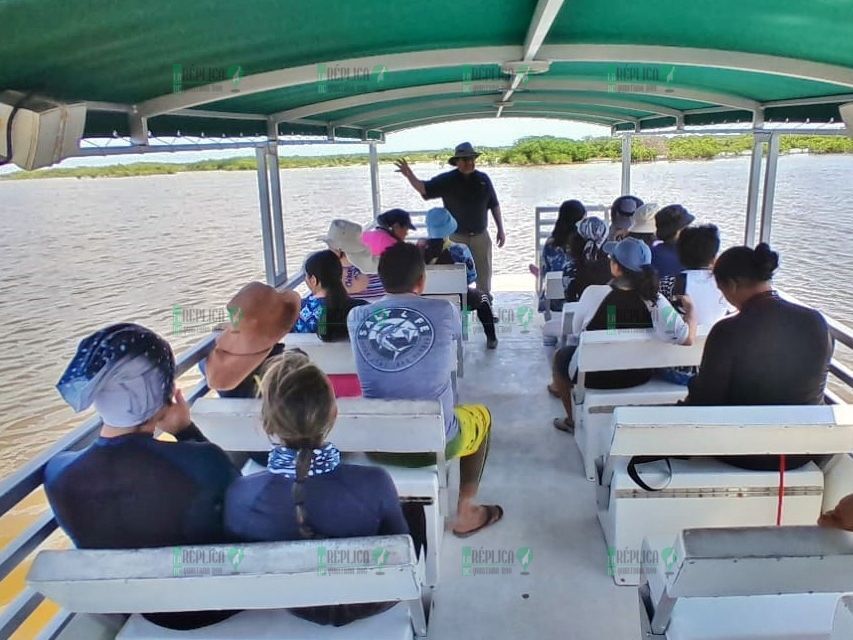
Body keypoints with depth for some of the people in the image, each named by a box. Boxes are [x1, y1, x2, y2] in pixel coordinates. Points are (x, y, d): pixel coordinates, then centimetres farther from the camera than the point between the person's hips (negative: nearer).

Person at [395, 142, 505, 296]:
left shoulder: (483, 179, -1)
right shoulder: (447, 180, -7)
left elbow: (494, 205, 6)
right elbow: (424, 188, -16)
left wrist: (501, 229, 5)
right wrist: (409, 175, -34)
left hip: (481, 235, 2)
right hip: (456, 236, -2)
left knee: (484, 273, 12)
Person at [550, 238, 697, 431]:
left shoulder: (593, 293, -25)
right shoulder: (655, 300, -21)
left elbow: (576, 330, -11)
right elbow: (687, 338, -26)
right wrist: (690, 309, -8)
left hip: (594, 378, -3)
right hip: (639, 377, 3)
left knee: (562, 355, 28)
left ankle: (572, 420, 39)